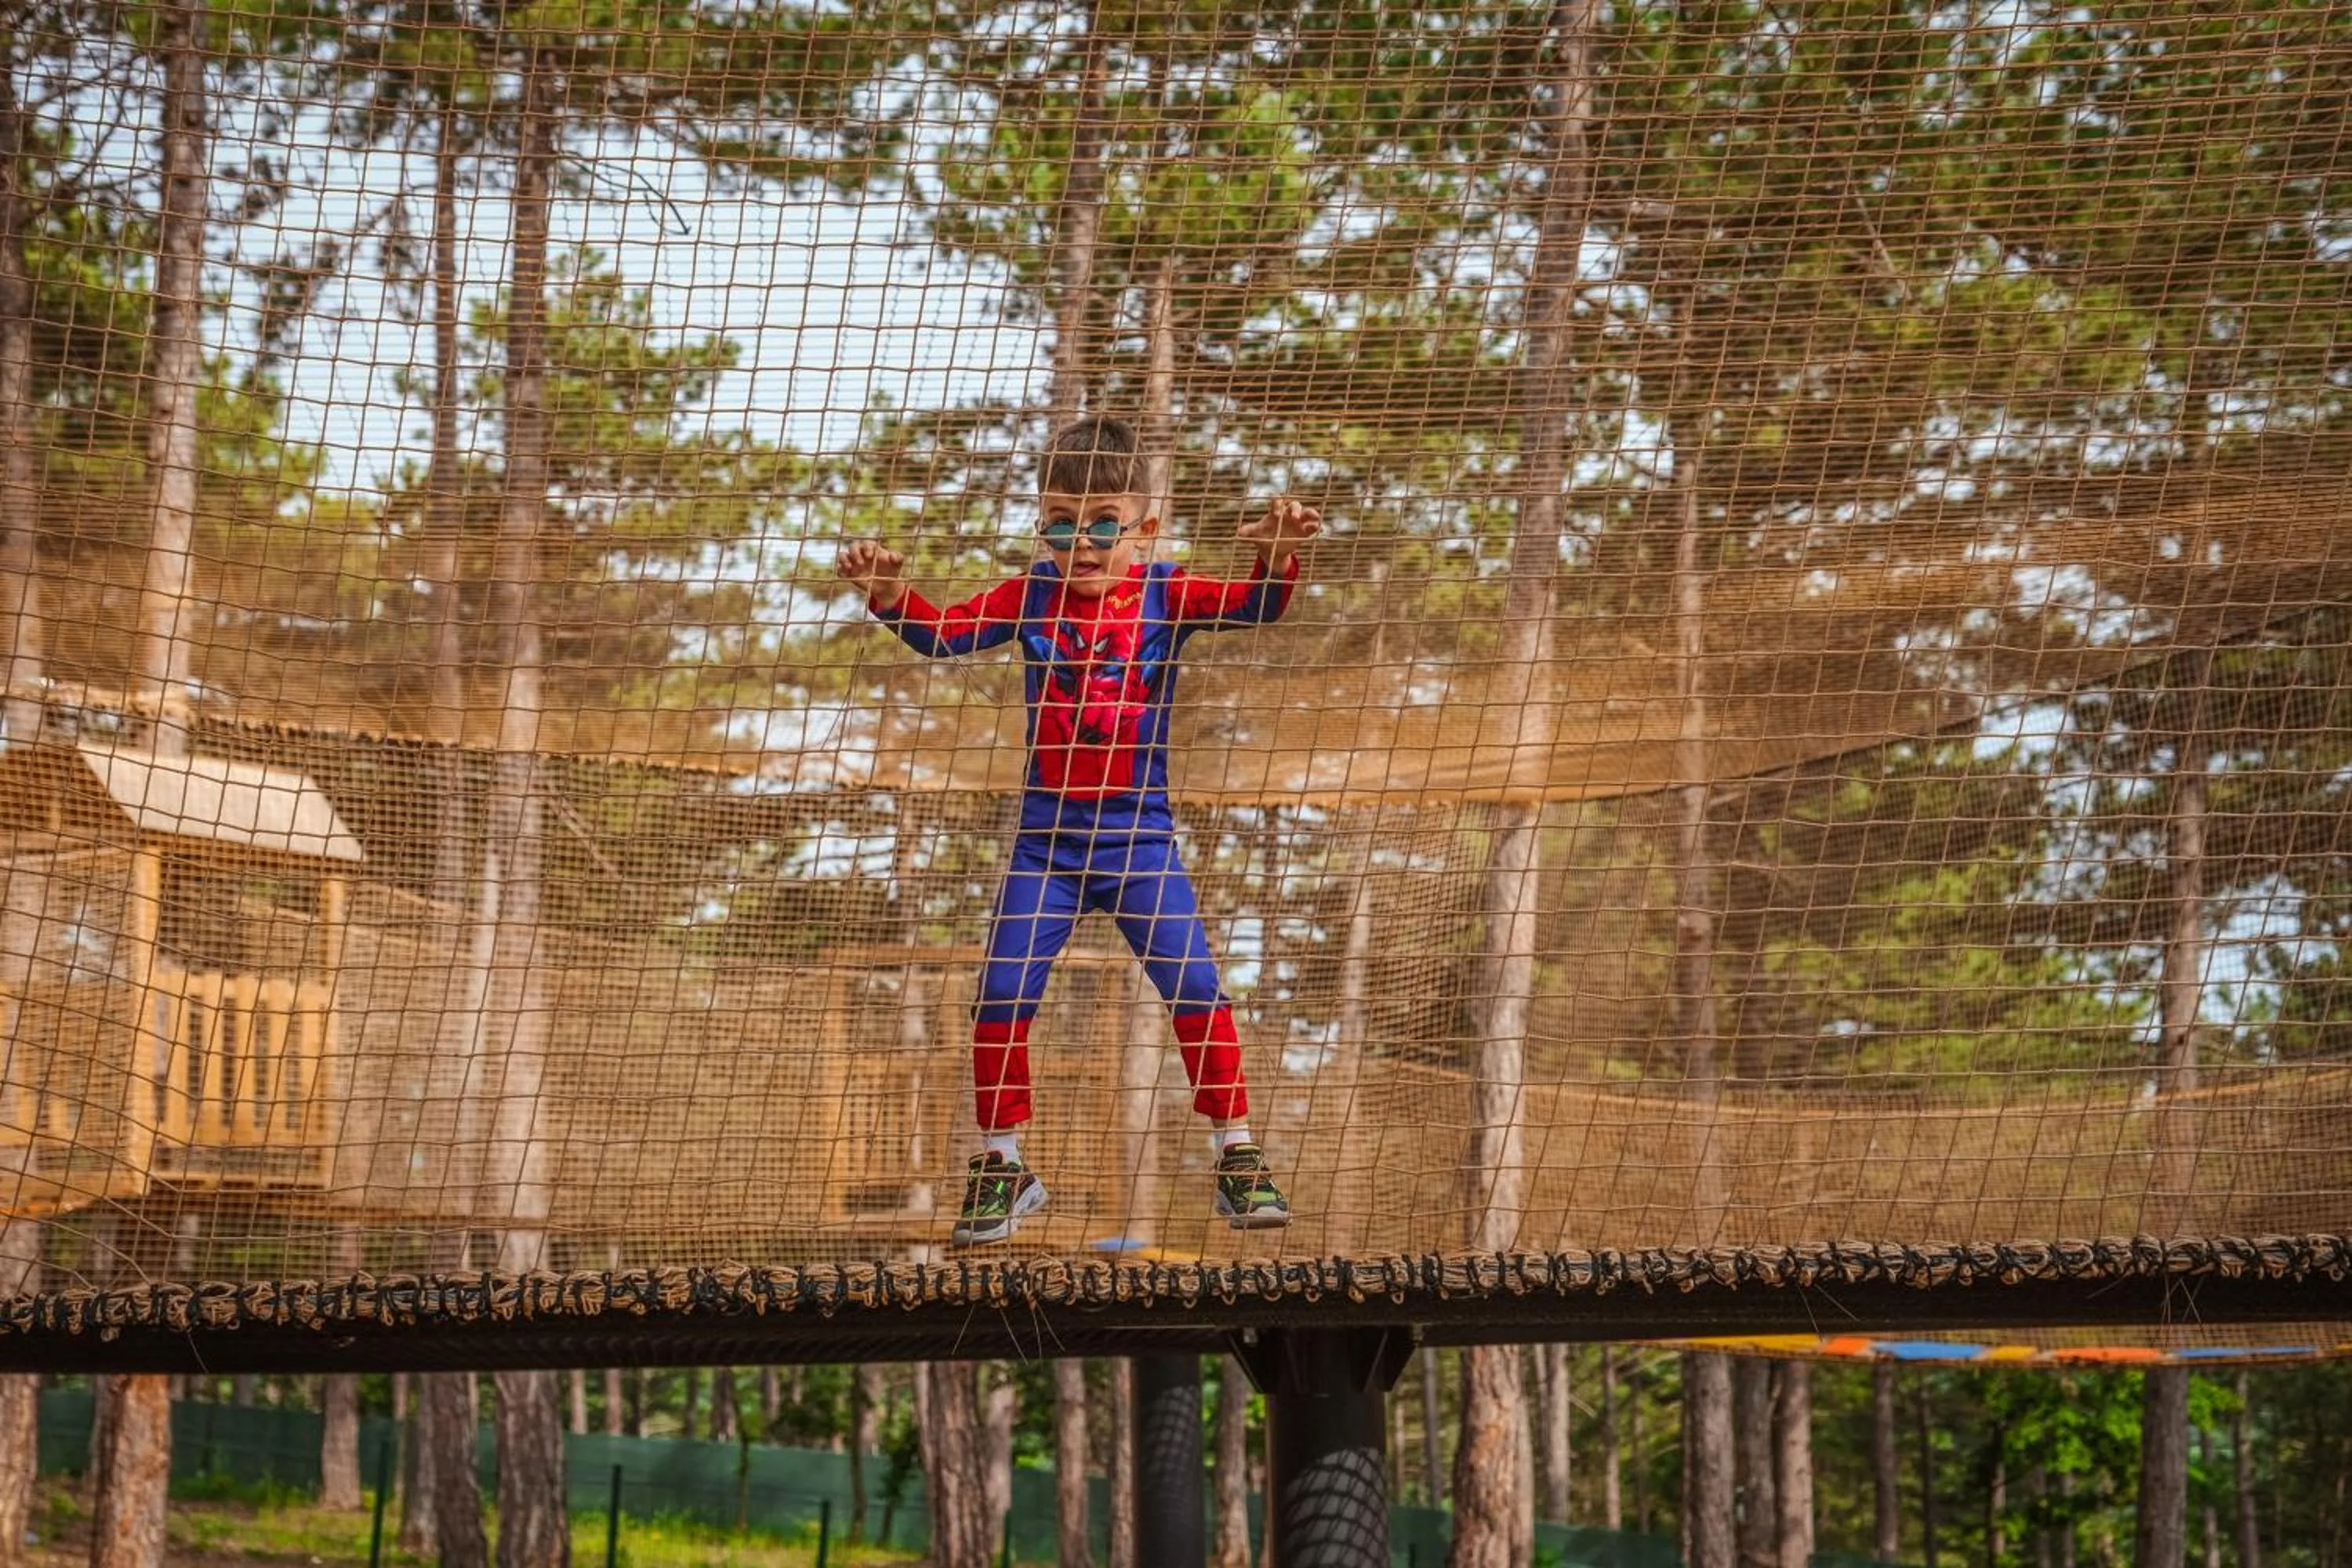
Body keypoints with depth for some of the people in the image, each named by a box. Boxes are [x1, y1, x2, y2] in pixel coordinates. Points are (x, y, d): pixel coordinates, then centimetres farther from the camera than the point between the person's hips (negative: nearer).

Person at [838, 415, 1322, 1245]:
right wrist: (887, 591, -23)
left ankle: (1238, 1162, 6)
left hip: (1139, 839, -2)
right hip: (1046, 840, 2)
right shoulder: (1030, 596, 0)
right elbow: (941, 633, -5)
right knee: (999, 1004, -1)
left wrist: (1278, 556, -37)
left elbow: (1255, 606, -16)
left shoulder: (1164, 594, -4)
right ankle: (1001, 1169, 15)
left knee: (1198, 994, -7)